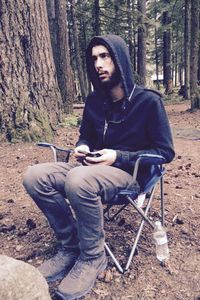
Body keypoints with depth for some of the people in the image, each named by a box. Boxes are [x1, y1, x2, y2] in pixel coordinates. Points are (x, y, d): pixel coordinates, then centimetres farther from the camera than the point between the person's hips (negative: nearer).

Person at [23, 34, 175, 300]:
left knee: (78, 180, -38)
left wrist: (118, 157, -18)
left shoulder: (148, 101, -10)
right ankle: (71, 246, -2)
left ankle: (92, 257, -12)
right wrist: (82, 147, -4)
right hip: (95, 166, 6)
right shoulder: (94, 100, 7)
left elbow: (165, 152, -8)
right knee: (35, 176, -16)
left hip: (129, 170, -6)